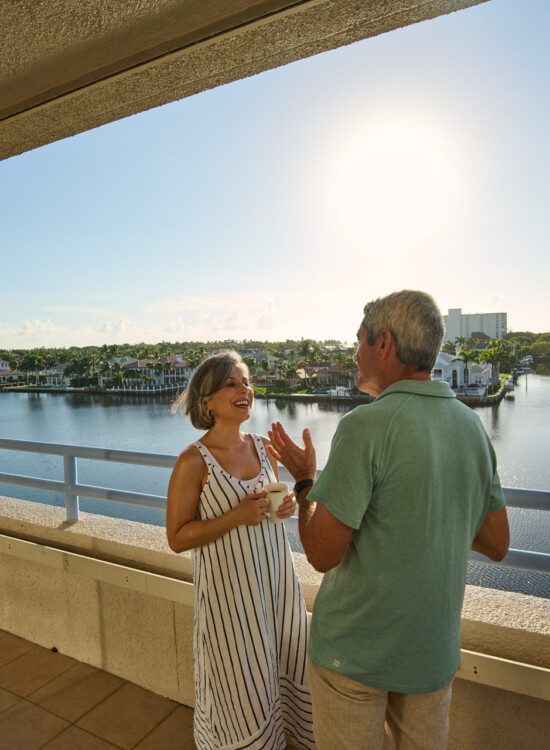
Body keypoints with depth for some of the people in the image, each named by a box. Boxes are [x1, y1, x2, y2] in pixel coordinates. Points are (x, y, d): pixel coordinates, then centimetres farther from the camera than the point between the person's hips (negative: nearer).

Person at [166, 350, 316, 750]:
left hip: (276, 577, 6)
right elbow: (177, 537, -13)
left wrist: (286, 506, -10)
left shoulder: (264, 447, -1)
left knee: (287, 666, 22)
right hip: (229, 587, -5)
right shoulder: (193, 462, -18)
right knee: (242, 682, 13)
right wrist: (237, 516, -25)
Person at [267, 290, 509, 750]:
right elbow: (497, 545, 4)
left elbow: (322, 552, -21)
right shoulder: (472, 426, -4)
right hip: (436, 648, 6)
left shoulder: (366, 425, -25)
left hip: (356, 648, -5)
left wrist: (304, 478, -6)